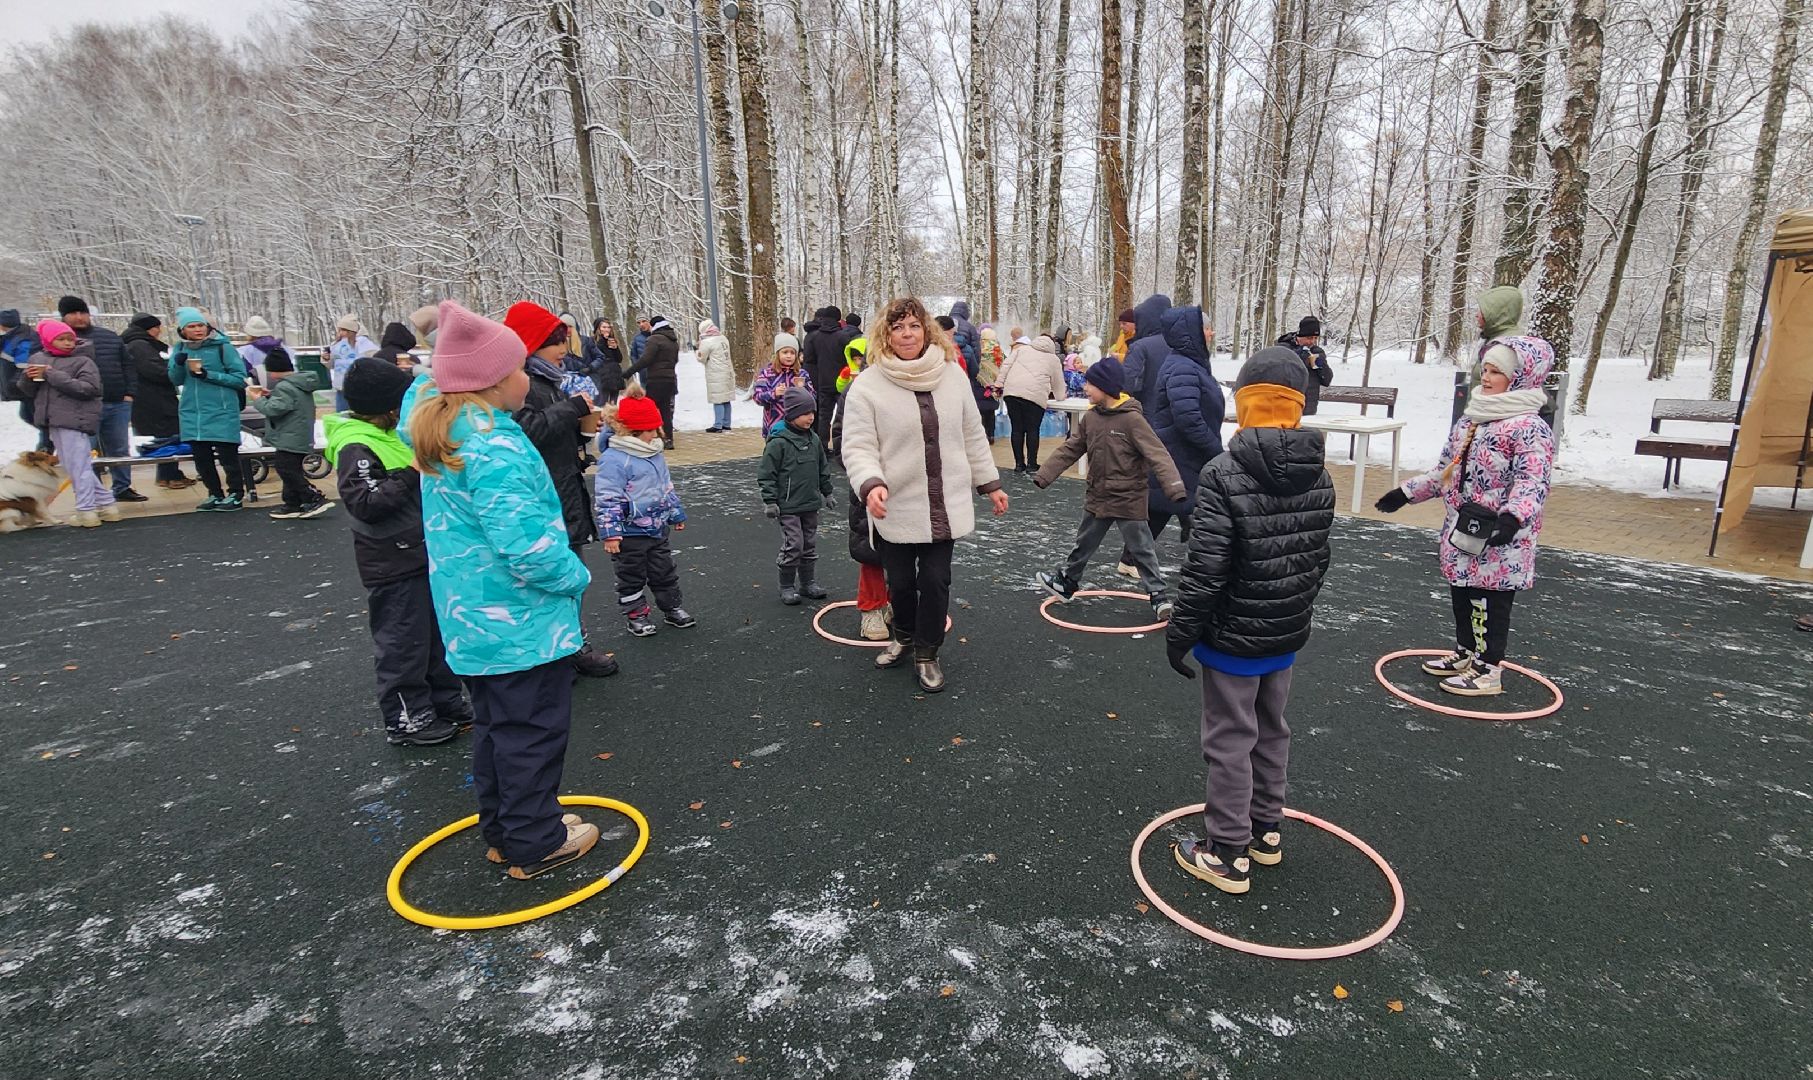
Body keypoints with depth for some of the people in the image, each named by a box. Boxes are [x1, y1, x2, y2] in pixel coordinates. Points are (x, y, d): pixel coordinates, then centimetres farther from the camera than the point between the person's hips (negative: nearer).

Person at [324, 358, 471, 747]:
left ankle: (446, 700, 32)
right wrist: (410, 474, -25)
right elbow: (365, 503, -26)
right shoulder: (355, 447, -18)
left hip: (422, 554, 9)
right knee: (403, 642, 3)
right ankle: (406, 719, 17)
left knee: (436, 633, 18)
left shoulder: (388, 433, 10)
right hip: (394, 564, -9)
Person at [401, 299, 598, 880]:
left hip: (469, 621, 9)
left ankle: (502, 830, 36)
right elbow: (528, 545, -31)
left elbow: (422, 391, 28)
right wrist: (576, 575, -14)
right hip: (520, 624, -9)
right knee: (534, 730, 6)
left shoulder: (434, 423, 2)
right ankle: (535, 843, 21)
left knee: (495, 724, 21)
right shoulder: (496, 449, -27)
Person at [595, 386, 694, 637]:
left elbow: (667, 487, 18)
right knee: (631, 576, 9)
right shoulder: (614, 458, -19)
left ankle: (673, 608, 30)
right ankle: (636, 614, 22)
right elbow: (608, 499, -20)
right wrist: (611, 532, -21)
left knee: (664, 571, 17)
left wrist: (676, 514, 23)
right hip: (630, 534, -7)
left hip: (657, 529, 7)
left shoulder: (655, 453, 7)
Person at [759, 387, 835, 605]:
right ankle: (787, 586, 10)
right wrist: (770, 501, -13)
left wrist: (827, 493, 20)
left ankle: (808, 581, 27)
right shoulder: (778, 442, -14)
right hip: (788, 506, -7)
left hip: (811, 504, 7)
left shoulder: (813, 439, 6)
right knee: (793, 545, -5)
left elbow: (823, 468, 18)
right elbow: (766, 474, -11)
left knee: (810, 544, 14)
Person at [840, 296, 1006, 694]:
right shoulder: (867, 385, -8)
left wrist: (990, 483, 13)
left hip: (946, 505, 2)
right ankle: (904, 636, 42)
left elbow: (972, 435, 10)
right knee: (901, 581, 13)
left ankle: (927, 653, 25)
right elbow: (858, 447, -10)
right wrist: (871, 484, -28)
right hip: (896, 508, -1)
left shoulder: (952, 374, 2)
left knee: (935, 581, 4)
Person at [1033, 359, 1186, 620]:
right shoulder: (1090, 417, 2)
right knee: (1084, 543, 20)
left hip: (1128, 498, -6)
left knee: (1141, 549, 2)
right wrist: (1043, 476, 5)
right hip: (1098, 496, 6)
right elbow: (1069, 450, 8)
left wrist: (1175, 488, -31)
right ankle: (1067, 582, 36)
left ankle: (1158, 596, 11)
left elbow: (1157, 454, -22)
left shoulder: (1131, 418, -18)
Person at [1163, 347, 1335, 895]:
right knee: (1272, 730, 22)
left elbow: (1204, 570, -22)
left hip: (1233, 637, -7)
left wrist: (1181, 632, -12)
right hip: (1287, 633, 7)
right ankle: (1266, 831, 39)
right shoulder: (1319, 476, 0)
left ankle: (1228, 855, 18)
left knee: (1230, 741, 5)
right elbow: (1318, 558, 9)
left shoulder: (1224, 474, -22)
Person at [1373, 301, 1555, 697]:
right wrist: (1407, 492, 19)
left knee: (1490, 602, 2)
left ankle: (1488, 670, 14)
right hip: (1462, 530, 8)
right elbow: (1446, 469, 19)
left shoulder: (1530, 429, -16)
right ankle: (1465, 653, 34)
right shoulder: (1470, 418, 10)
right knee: (1461, 595, 18)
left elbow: (1533, 482, -25)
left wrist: (1513, 518, -40)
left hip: (1500, 540, -8)